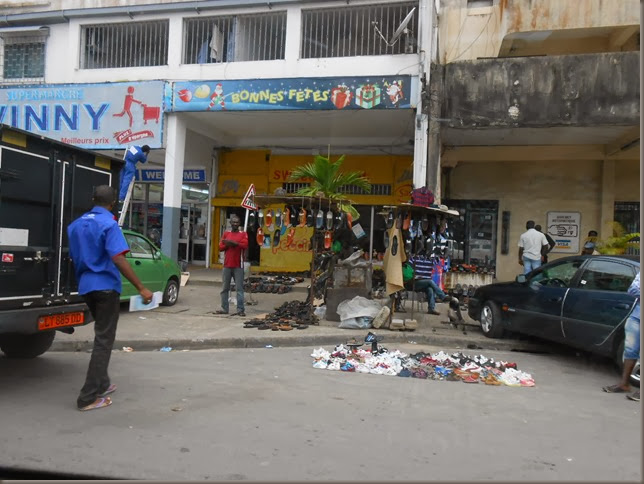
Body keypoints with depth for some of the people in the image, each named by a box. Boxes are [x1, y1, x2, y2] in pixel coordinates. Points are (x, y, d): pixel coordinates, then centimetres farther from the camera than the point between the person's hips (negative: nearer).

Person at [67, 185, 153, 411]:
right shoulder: (109, 224, -12)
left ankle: (102, 384, 30)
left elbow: (72, 258, 16)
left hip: (86, 286, 8)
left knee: (101, 335, 21)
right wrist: (141, 288, -22)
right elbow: (118, 259, -22)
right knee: (104, 339, -1)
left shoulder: (76, 224, 11)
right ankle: (88, 397, -1)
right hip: (105, 286, -8)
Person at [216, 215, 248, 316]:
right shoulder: (226, 233, 12)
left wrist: (231, 242, -13)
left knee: (239, 288, -4)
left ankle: (240, 310, -4)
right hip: (227, 265, 3)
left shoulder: (243, 234, 4)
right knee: (225, 288, 7)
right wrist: (232, 244, -12)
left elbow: (245, 245, -14)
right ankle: (224, 308, 15)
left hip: (238, 266, -3)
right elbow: (221, 247, 3)